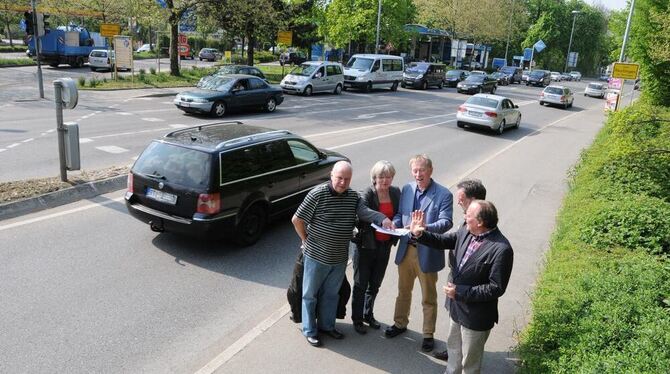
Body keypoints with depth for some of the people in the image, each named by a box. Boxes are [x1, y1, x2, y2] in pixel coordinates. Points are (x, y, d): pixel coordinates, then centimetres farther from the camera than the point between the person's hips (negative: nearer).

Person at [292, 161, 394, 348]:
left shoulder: (353, 196, 0)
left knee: (331, 294, 21)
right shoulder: (318, 194, -19)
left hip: (340, 258, 5)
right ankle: (309, 331, 27)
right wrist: (306, 240, -6)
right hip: (317, 256, -5)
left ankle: (327, 325, 40)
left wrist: (383, 219, -34)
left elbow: (364, 212, -16)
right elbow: (297, 219, -14)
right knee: (310, 294, 11)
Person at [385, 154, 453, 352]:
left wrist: (425, 228, -37)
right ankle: (400, 323, 42)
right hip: (406, 249, 5)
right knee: (403, 291, 22)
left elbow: (446, 222, -19)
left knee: (428, 298, 11)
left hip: (427, 253, -5)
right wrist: (395, 223, -12)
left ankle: (428, 334, 27)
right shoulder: (406, 189, 3)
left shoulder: (443, 194, -12)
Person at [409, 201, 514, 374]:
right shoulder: (466, 231, -9)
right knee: (453, 347, 30)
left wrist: (461, 292, -23)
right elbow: (443, 241, 2)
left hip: (476, 315, -7)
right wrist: (419, 234, -15)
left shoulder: (501, 249, -29)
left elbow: (496, 288, -25)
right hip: (456, 307, 7)